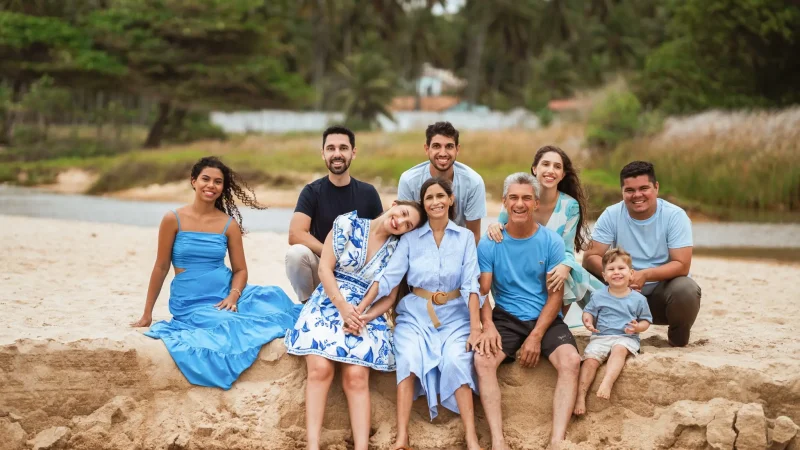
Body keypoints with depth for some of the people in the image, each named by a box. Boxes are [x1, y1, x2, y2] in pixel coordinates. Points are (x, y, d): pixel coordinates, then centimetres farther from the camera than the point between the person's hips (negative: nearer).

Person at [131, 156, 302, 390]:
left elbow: (240, 269, 6)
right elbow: (161, 267, 1)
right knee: (229, 324, -33)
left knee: (274, 298, -25)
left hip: (225, 296, 3)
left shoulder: (229, 224, 5)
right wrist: (147, 314, 4)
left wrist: (233, 296, -16)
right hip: (191, 303, -3)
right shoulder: (174, 219, -3)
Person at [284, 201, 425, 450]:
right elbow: (325, 268, -3)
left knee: (356, 376, -21)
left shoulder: (396, 250, 6)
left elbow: (389, 297, 6)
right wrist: (342, 305, -14)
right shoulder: (347, 224, -1)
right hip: (329, 305, -1)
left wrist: (365, 315, -12)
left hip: (367, 315, 2)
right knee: (320, 368, -24)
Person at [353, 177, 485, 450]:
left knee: (456, 361, -28)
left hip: (454, 317, -1)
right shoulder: (410, 238, 3)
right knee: (409, 359, -28)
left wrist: (476, 327, -15)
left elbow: (471, 284, -5)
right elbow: (388, 278, -5)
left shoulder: (465, 237, 2)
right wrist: (359, 312, -17)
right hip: (416, 315, 1)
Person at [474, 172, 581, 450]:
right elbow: (482, 292, -2)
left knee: (571, 361, -28)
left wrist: (536, 336, -15)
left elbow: (556, 294, -3)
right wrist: (488, 325, -22)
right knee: (482, 360, -29)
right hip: (506, 317, 0)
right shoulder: (489, 244, -1)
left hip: (546, 319, 0)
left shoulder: (552, 241, -2)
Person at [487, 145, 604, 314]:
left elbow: (567, 250, -6)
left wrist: (565, 267, -31)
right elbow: (502, 230, 1)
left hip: (553, 269, 0)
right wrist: (495, 227, -25)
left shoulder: (570, 206, -6)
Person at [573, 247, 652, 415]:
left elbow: (646, 321, 11)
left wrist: (637, 327, -12)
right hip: (600, 336, 2)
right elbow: (588, 312, 15)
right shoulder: (598, 296, 8)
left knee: (619, 349, -36)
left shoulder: (638, 299, 6)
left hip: (626, 338, -1)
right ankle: (580, 395, -25)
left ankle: (607, 383, -49)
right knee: (590, 358, -24)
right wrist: (588, 321, -9)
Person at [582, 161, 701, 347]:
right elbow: (590, 258, -12)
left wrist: (645, 275, -36)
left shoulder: (675, 216, -13)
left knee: (685, 289, -34)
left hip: (662, 292, -1)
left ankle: (678, 340, -2)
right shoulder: (611, 215, -8)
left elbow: (682, 265, -19)